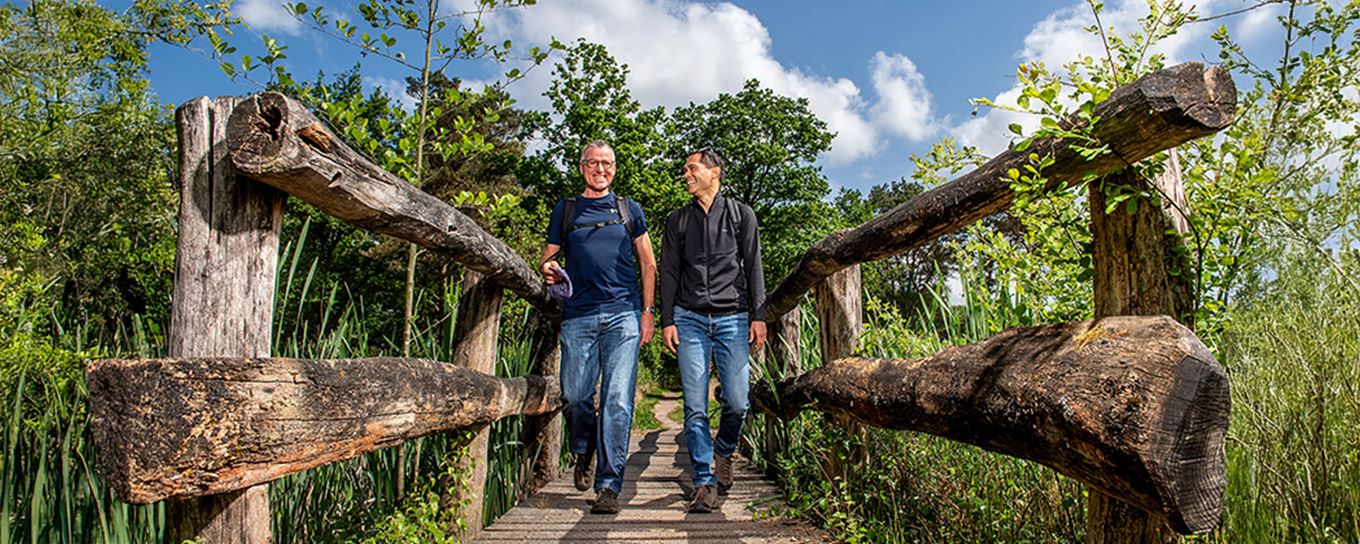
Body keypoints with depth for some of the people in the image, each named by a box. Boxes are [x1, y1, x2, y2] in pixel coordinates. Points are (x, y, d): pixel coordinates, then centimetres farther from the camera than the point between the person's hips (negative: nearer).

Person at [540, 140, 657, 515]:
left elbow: (648, 264, 14)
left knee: (617, 400, -7)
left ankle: (609, 485, -1)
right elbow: (548, 257, 20)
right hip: (578, 317, 1)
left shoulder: (629, 210, 14)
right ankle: (584, 451, 32)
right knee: (574, 396, 2)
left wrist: (647, 311, 5)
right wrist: (547, 268, -5)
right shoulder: (565, 210, 16)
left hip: (622, 316, -1)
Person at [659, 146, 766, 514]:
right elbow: (669, 273, 12)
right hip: (690, 318, 1)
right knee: (695, 406, -4)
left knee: (737, 402, -6)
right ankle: (705, 482, 3)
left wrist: (758, 316, 0)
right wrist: (667, 320, 2)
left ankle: (723, 452, 24)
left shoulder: (741, 215, 12)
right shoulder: (678, 221, 15)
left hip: (732, 318, -1)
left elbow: (753, 267, 8)